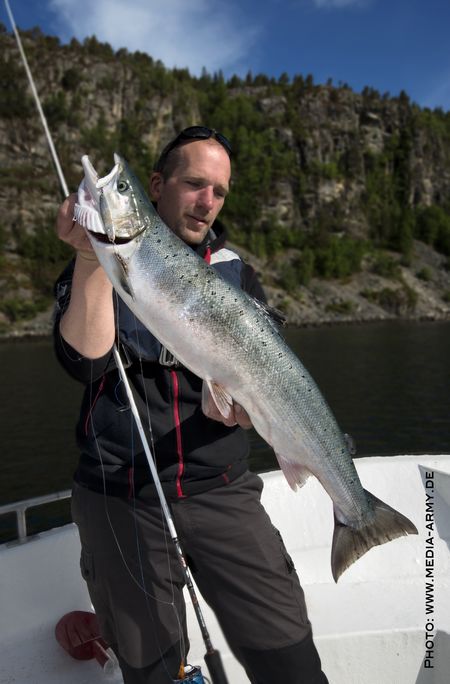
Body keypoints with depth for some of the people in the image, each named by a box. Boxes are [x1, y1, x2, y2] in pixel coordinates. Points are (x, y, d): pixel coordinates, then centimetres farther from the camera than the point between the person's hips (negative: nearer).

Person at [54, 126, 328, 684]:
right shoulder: (98, 265, 2)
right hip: (119, 497, 0)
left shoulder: (234, 275, 6)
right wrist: (94, 258, -19)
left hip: (221, 492, 1)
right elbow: (85, 361, -14)